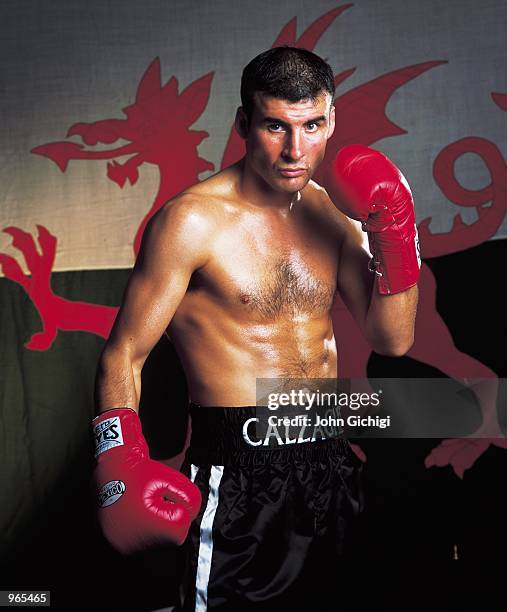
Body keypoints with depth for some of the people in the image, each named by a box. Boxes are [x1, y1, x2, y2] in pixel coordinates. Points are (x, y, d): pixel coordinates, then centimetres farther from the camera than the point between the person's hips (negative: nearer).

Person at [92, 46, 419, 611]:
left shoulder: (336, 210, 4)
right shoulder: (192, 220, -13)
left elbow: (392, 340, 5)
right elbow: (123, 356, -10)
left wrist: (395, 234, -7)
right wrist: (122, 469, -24)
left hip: (328, 458, 6)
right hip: (238, 471, -6)